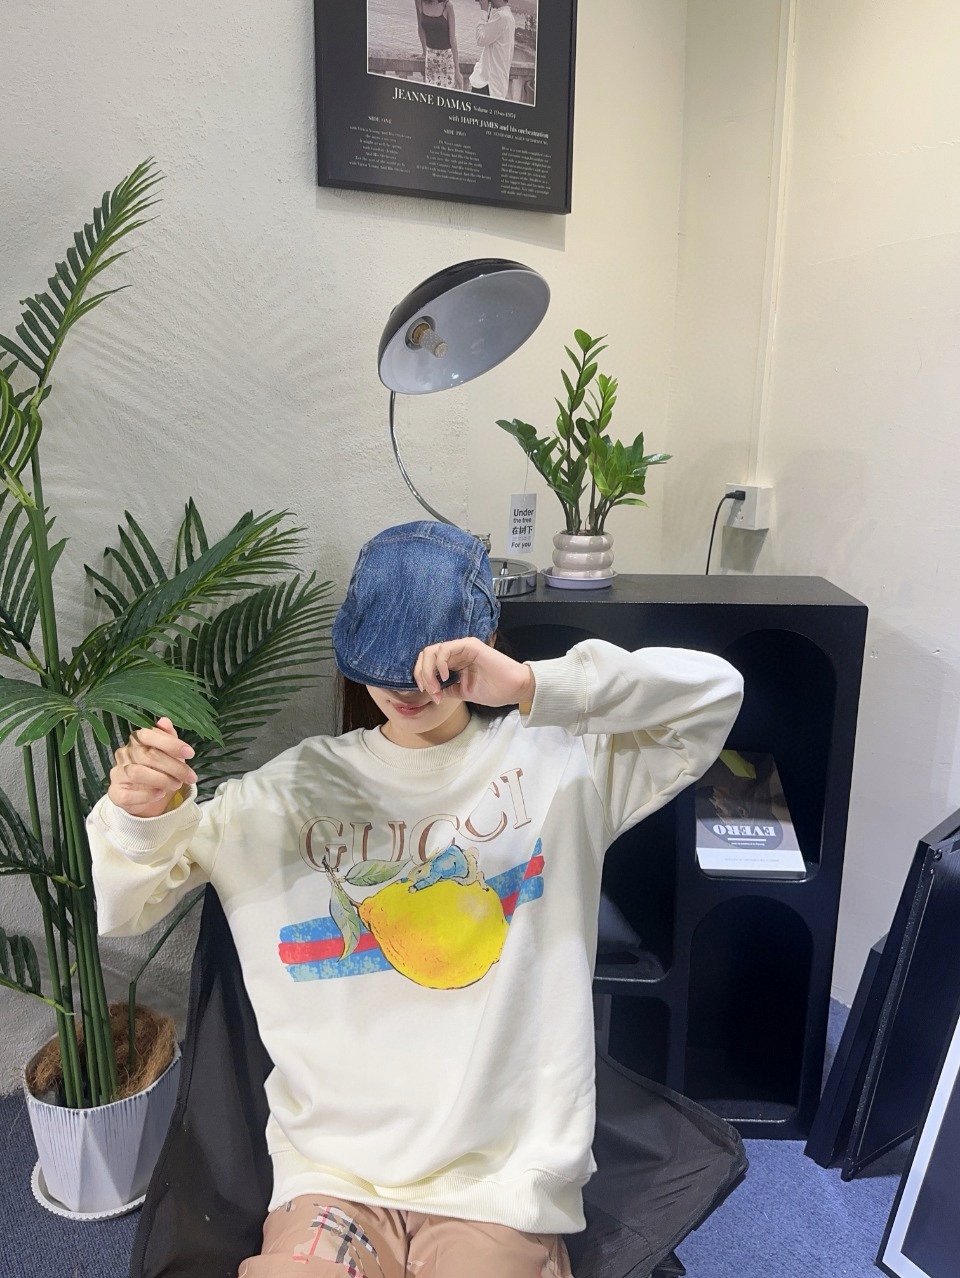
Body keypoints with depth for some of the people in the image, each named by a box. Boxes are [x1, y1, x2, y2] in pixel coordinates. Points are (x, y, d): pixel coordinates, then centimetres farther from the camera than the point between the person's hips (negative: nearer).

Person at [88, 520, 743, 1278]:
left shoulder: (555, 759, -3)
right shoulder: (295, 788, 3)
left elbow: (716, 693, -13)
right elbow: (126, 908, 7)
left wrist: (530, 687, -26)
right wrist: (141, 816, -17)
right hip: (332, 1179, 2)